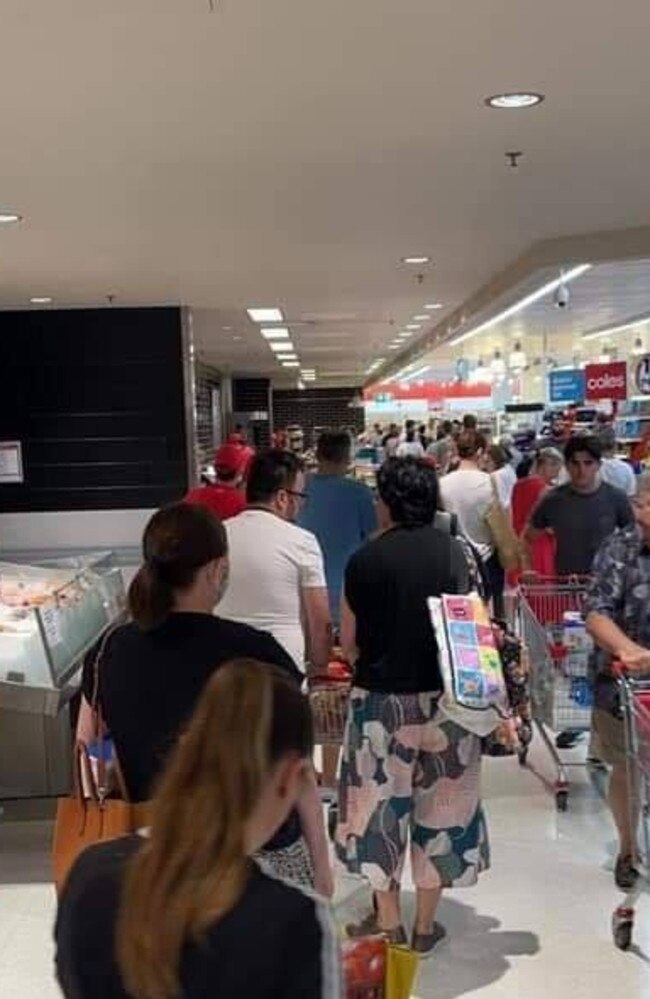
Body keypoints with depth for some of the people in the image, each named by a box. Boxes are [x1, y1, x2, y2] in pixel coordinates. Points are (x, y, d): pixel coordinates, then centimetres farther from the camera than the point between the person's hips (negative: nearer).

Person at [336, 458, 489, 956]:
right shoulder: (454, 552, -5)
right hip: (445, 696, 2)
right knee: (440, 802, 14)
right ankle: (426, 924, 23)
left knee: (382, 802, 13)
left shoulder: (365, 559, -9)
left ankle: (388, 921, 24)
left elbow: (349, 642, -2)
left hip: (381, 696, -1)